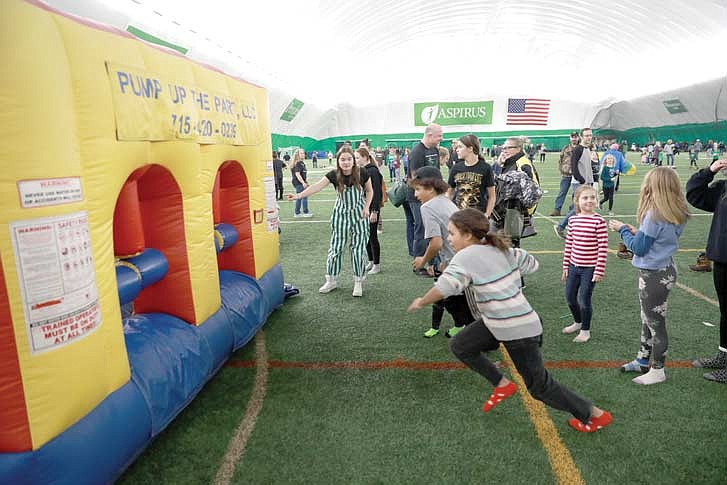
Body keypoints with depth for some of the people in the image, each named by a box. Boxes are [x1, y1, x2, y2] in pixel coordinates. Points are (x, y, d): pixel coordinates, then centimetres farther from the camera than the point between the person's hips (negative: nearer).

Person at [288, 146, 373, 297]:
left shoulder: (361, 174, -15)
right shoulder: (334, 175, -15)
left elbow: (369, 191, 2)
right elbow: (317, 186, -29)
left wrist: (366, 207, -9)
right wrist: (299, 195, -42)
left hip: (359, 215, -1)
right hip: (341, 214, 1)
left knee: (358, 248, 0)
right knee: (335, 247, 4)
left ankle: (358, 282, 16)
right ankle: (332, 280, 20)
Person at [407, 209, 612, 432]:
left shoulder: (467, 256, -23)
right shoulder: (501, 249, 1)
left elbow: (444, 288, -36)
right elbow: (531, 263, 12)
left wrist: (421, 302, -17)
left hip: (519, 332, -9)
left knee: (539, 386, 8)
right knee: (459, 345, 7)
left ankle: (596, 415, 27)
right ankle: (503, 385, 21)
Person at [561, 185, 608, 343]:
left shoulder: (599, 221, -14)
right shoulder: (573, 220, 1)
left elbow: (603, 248, -13)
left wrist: (599, 271, -14)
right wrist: (566, 266, 9)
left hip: (590, 268, -5)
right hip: (574, 266, 5)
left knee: (584, 299, 3)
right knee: (569, 297, 14)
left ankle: (585, 330, 24)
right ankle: (578, 322, 40)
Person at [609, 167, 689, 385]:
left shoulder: (654, 215, -25)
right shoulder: (677, 214, 2)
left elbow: (639, 248, -18)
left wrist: (623, 229, -5)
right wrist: (637, 232, 3)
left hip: (655, 275, -9)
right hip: (665, 269, 9)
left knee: (655, 323, 6)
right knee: (648, 319, 22)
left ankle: (657, 371, 21)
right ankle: (643, 360, 37)